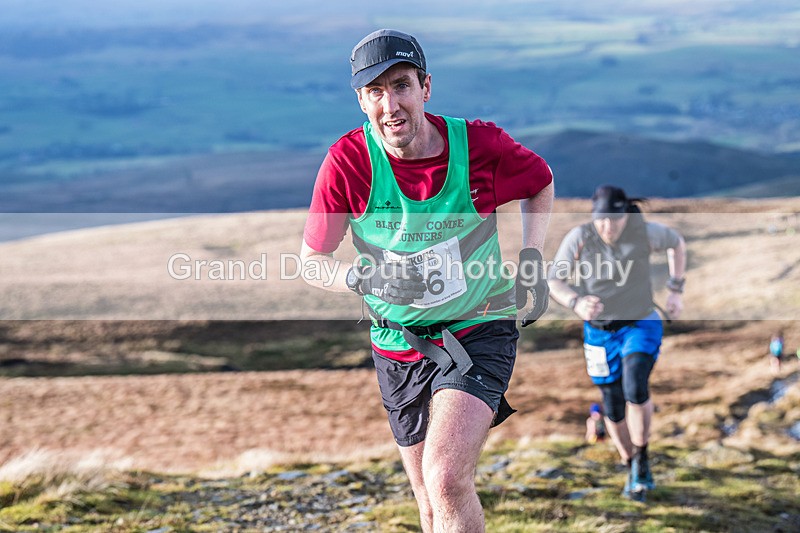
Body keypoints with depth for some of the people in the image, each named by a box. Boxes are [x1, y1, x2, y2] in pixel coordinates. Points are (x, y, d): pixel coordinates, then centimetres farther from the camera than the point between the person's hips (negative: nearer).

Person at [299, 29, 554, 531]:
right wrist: (364, 278, -25)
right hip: (399, 347, 2)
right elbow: (312, 260, -5)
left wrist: (532, 257, -4)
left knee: (447, 480, -25)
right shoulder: (348, 160, -13)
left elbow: (541, 183, 9)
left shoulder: (480, 144, -13)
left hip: (479, 334, -2)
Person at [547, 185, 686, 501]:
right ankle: (633, 471, 34)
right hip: (600, 331, 2)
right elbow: (554, 282, -14)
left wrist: (675, 290, 2)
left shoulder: (644, 232, -16)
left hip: (640, 325, -1)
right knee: (613, 407, 9)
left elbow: (677, 243, 6)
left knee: (635, 388, -26)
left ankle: (642, 460, -5)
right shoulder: (579, 238, -17)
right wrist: (577, 303, -34)